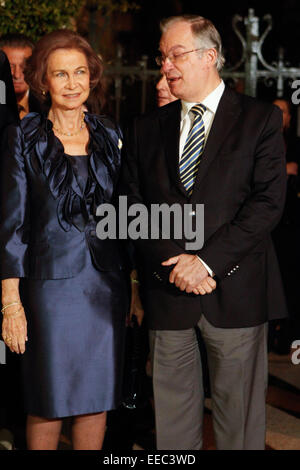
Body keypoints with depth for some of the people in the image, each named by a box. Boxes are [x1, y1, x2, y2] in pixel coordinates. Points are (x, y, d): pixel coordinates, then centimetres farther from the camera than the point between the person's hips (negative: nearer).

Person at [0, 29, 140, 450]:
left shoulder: (111, 136, 8)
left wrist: (136, 282, 8)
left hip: (108, 284, 3)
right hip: (52, 283, -3)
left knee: (98, 398, 8)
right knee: (49, 402, 2)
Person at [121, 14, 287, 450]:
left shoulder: (260, 119, 1)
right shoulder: (147, 128, 12)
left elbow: (268, 202, -8)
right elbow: (133, 206, 7)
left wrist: (208, 261, -15)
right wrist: (173, 266, -9)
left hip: (236, 290, -3)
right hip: (167, 291, 3)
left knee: (238, 413, 4)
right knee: (172, 409, 8)